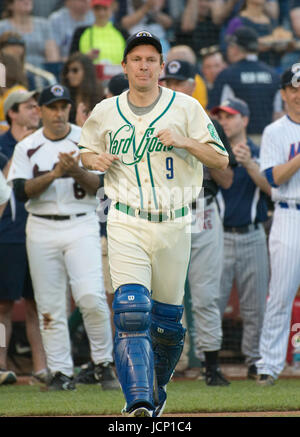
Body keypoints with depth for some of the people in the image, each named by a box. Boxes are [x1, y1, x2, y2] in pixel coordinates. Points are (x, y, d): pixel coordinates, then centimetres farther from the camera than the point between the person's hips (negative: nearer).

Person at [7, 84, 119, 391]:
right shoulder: (27, 147, 6)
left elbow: (101, 185, -2)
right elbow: (21, 191, -5)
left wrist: (77, 172, -21)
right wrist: (55, 173, -17)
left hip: (82, 227, -2)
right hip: (42, 230, 2)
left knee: (91, 296, -17)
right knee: (49, 305, 1)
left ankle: (103, 363, -2)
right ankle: (61, 373, 7)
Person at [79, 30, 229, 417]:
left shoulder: (185, 107, 0)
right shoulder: (105, 112, 6)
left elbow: (221, 160, -1)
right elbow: (86, 152, 22)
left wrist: (184, 142, -17)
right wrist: (96, 160, -1)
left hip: (173, 225, 1)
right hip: (127, 224, 0)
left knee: (167, 316, 10)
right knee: (131, 309, -18)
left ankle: (158, 388, 33)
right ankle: (138, 401, -26)